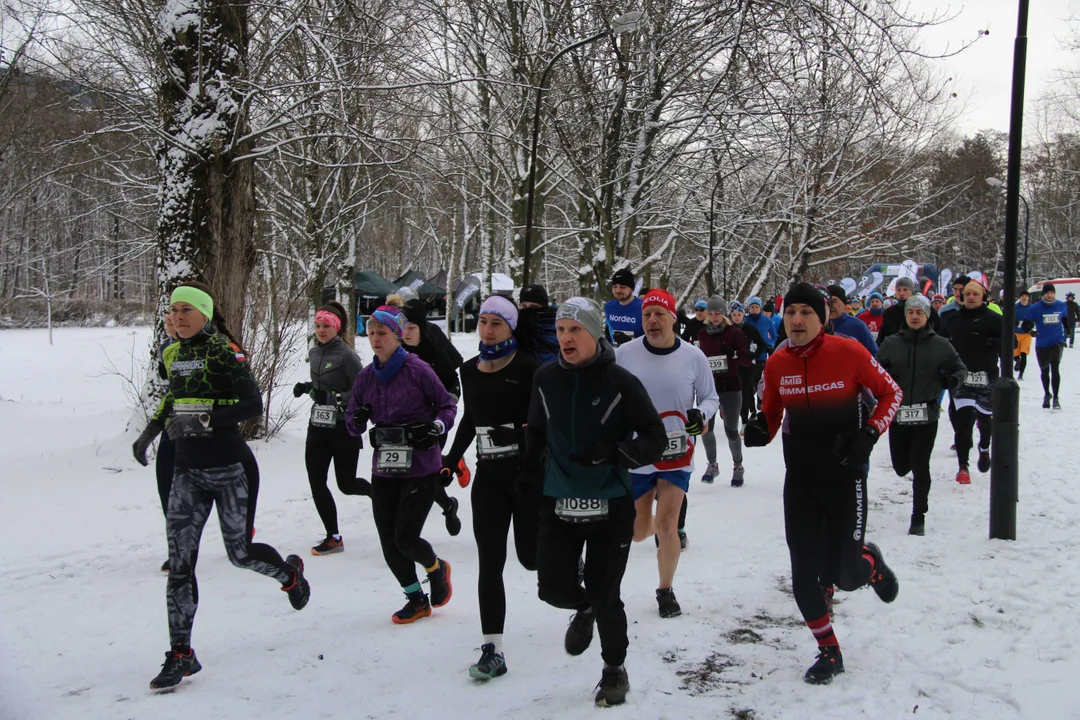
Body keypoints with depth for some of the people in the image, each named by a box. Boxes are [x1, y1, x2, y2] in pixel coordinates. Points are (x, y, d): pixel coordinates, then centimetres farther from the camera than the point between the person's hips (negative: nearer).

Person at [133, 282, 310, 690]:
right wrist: (151, 431, 22)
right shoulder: (178, 355, 11)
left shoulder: (226, 352, -10)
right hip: (187, 472, 5)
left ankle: (290, 572, 39)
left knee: (240, 553, 5)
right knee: (180, 561, -3)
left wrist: (205, 419, -25)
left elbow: (253, 405, -18)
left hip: (227, 469, -5)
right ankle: (181, 654, 4)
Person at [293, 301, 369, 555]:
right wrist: (307, 388, 4)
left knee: (346, 484, 4)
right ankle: (333, 537, 10)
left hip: (343, 427, -6)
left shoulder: (346, 354, -14)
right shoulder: (314, 353, 8)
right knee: (316, 483, 1)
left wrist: (334, 398, -26)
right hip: (318, 425, 7)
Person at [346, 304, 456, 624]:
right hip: (384, 469, 5)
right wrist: (358, 419, -12)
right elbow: (352, 423, 11)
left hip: (421, 468, -5)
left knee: (406, 538, -7)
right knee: (389, 544, 6)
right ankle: (416, 599, 28)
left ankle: (437, 568, 29)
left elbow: (448, 406, -1)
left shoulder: (417, 369, -10)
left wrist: (435, 426, -20)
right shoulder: (366, 376, 4)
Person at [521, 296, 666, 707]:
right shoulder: (546, 380, 1)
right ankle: (583, 608, 38)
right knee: (554, 589, 0)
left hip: (610, 506, -3)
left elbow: (655, 439, -8)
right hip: (559, 503, 3)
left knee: (605, 596, 2)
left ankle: (615, 670, 28)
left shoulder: (620, 382, -11)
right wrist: (530, 468, 11)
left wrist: (611, 452, -22)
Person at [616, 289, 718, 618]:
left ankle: (666, 590, 18)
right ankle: (667, 525, 48)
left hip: (677, 454, -1)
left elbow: (710, 397, 4)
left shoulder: (694, 357, -8)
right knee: (638, 532, 10)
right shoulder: (624, 354, -7)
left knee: (666, 526, -7)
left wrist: (701, 414, -17)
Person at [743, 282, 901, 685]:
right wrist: (760, 430, -13)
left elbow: (891, 393, -1)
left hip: (845, 476, -3)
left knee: (843, 575, -3)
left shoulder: (848, 352, -13)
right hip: (800, 480, 3)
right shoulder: (776, 365, -2)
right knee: (804, 573, 1)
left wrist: (869, 434, -15)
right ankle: (829, 652, 21)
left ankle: (870, 563, 34)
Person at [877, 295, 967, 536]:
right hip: (898, 414, 2)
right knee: (901, 467, 9)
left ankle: (918, 518, 10)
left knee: (920, 467, -3)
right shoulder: (891, 343, 2)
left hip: (927, 414, -2)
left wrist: (952, 380, -13)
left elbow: (960, 369, 9)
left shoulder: (940, 345, 0)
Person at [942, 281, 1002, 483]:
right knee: (963, 419, -10)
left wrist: (994, 342, -21)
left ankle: (984, 448, 47)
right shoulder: (951, 319, 7)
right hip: (960, 377, 1)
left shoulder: (994, 319, -1)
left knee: (984, 417, 15)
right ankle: (963, 467, -7)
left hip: (986, 377, 0)